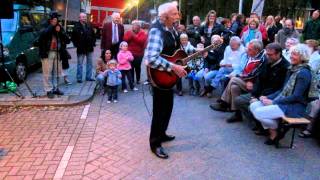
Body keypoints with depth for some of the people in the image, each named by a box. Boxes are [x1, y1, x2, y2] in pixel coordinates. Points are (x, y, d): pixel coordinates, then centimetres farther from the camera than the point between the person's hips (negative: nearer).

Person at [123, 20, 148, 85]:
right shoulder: (128, 32, 7)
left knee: (137, 67, 5)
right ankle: (131, 80, 11)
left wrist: (134, 36, -22)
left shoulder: (143, 33, -3)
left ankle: (138, 79, 18)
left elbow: (142, 41, -19)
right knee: (131, 67, 1)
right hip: (130, 53, 2)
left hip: (139, 53, -2)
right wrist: (130, 35, -18)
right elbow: (125, 40, -5)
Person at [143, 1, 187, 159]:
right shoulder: (156, 31, -26)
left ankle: (161, 133, 39)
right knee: (160, 109, 0)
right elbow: (151, 59, -37)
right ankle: (155, 143, 16)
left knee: (168, 106, 20)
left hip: (169, 74, 9)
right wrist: (173, 67, -34)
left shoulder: (171, 29, 4)